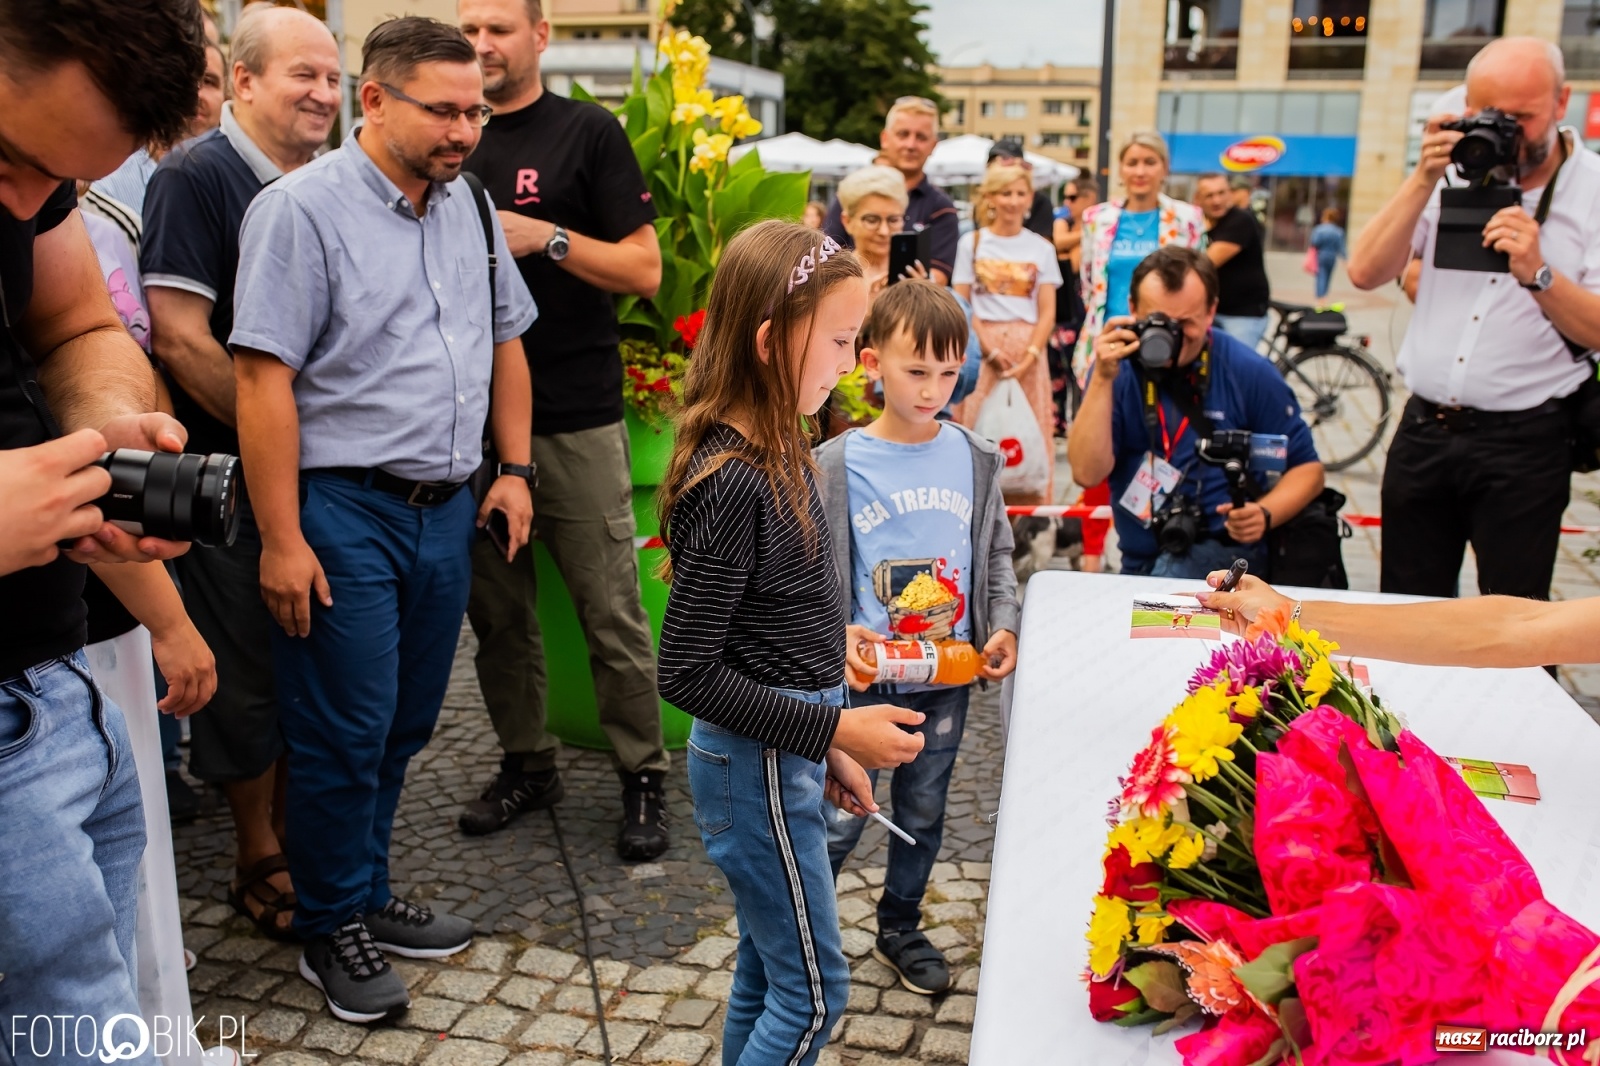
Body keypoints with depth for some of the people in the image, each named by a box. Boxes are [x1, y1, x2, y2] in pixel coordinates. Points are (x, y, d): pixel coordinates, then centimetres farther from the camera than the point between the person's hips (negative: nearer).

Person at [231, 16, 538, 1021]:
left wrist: (515, 468, 12)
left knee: (406, 723, 15)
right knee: (346, 732, 2)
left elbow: (505, 338, 20)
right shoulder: (303, 209, -10)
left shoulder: (469, 204, 11)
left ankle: (369, 894, 33)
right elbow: (265, 380, -15)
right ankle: (332, 927, 22)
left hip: (446, 508, 6)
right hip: (343, 511, -6)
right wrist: (281, 541, -17)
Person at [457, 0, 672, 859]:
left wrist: (546, 238, -15)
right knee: (496, 610, 11)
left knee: (611, 613, -1)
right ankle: (527, 763, 27)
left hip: (575, 420, -5)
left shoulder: (586, 132, 0)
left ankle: (643, 778, 13)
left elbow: (644, 270, -4)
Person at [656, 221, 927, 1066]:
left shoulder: (775, 451, 3)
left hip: (781, 756, 8)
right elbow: (686, 672, -22)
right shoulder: (734, 483, -24)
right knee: (813, 993, 7)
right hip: (757, 767, -8)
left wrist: (823, 745, 14)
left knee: (767, 974, 21)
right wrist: (834, 728, -20)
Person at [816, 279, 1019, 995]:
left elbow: (996, 551, 11)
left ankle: (900, 928, 40)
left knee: (923, 812, 19)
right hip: (867, 678, -4)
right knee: (840, 818, 3)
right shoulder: (838, 465, -10)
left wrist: (1002, 625, -2)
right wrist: (837, 635, -23)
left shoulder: (973, 458, 1)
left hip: (951, 674, 4)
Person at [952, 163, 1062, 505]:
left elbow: (1047, 312, 4)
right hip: (981, 348, -1)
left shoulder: (1041, 248, 9)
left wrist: (1029, 357, -11)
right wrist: (988, 350, -10)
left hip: (1028, 350, 1)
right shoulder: (972, 243, 6)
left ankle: (1028, 503, 7)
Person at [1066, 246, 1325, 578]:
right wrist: (1102, 379, -20)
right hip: (1137, 561, 4)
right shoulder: (1119, 369, -1)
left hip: (1224, 550, -3)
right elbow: (1087, 473, -13)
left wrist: (1265, 514, -17)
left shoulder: (1249, 373, -6)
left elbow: (1307, 467, 2)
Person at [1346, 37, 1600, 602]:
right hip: (1423, 432, 3)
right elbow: (1364, 273, -4)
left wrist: (1537, 273, -23)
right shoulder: (1452, 174, 7)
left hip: (1523, 443, -3)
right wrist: (1423, 179, -11)